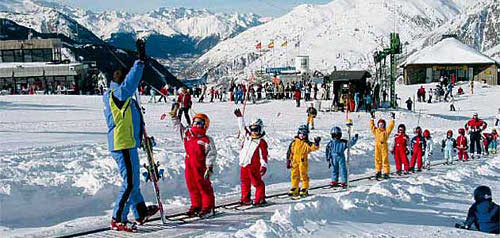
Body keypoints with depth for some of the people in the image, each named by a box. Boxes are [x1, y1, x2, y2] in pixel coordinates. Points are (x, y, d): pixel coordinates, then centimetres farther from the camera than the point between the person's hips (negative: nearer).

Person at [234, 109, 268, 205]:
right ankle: (245, 199, 21)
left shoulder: (261, 142, -7)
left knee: (257, 182, -3)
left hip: (253, 166, -7)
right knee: (245, 182, 12)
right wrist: (240, 117, 27)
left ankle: (260, 198, 6)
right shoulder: (247, 136, 11)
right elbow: (242, 127, 26)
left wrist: (264, 166, -18)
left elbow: (263, 155, -11)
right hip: (243, 165, 7)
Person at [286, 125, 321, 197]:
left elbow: (313, 147, -17)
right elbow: (289, 152, 12)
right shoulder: (294, 142, 8)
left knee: (303, 175, 0)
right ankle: (294, 189, 19)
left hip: (303, 162, -4)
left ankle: (305, 189, 10)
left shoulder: (307, 143, -3)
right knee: (294, 175, 9)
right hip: (295, 162, 4)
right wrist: (288, 161, 10)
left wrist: (316, 143, -37)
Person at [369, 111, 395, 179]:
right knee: (377, 159, 6)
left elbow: (390, 126, 1)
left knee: (385, 160, -3)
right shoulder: (375, 130, 10)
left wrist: (392, 119, 0)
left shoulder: (386, 131, 5)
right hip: (377, 146, 2)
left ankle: (386, 172, 0)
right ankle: (378, 172, 14)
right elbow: (371, 126, 14)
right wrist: (372, 118, 14)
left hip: (384, 146, -2)